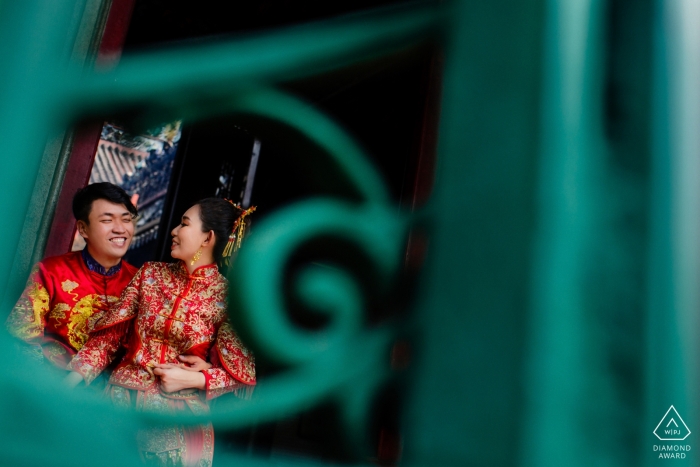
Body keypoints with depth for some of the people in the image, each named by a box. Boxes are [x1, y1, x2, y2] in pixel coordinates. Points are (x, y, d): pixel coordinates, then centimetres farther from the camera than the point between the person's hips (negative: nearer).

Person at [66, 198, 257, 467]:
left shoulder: (227, 298, -8)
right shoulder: (151, 273, 3)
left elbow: (240, 372, -5)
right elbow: (110, 333, 2)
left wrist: (192, 379, -17)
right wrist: (72, 379, -7)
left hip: (178, 417, -3)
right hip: (121, 399, 3)